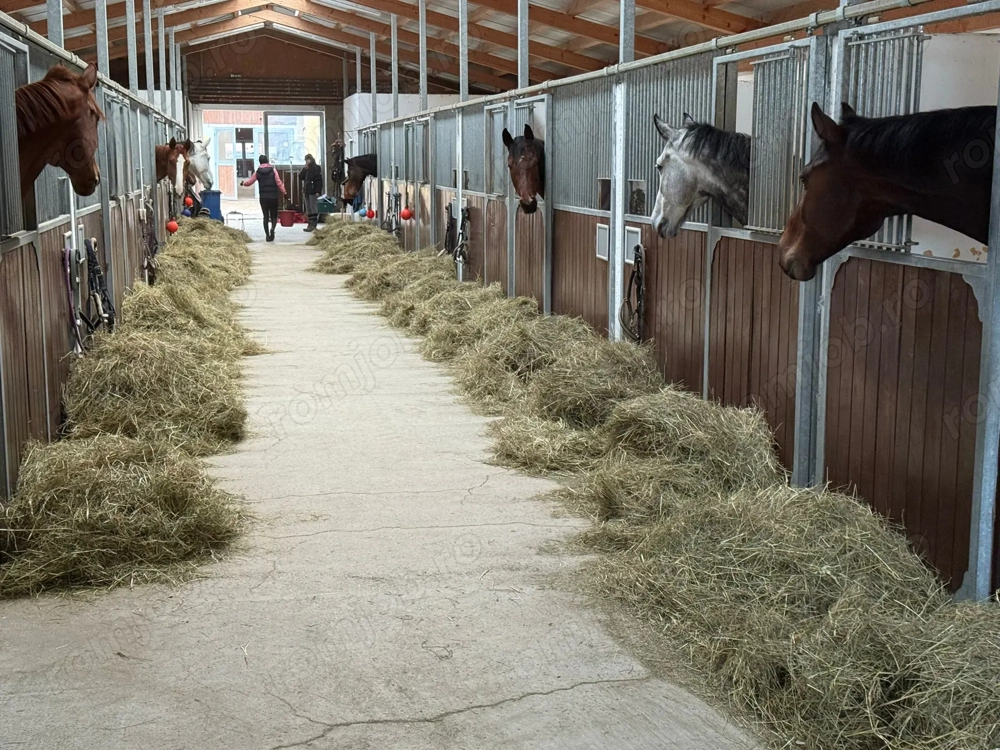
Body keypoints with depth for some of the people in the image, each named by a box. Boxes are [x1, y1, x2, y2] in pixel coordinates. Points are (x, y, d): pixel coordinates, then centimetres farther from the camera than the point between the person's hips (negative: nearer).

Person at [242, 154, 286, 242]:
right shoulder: (273, 170, -4)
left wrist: (243, 183, 32)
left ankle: (268, 235, 4)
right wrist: (283, 192, -4)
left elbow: (250, 182, 12)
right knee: (274, 216, 7)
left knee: (266, 216, 9)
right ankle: (272, 228, -22)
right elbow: (279, 183, -10)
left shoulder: (258, 172, 2)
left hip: (263, 198, 2)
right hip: (273, 197, -1)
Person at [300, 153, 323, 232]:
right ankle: (310, 224, 12)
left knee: (313, 208, -7)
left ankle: (313, 225, -8)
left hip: (313, 191, -8)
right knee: (308, 209, 8)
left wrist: (318, 191, -18)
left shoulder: (316, 168, -5)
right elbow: (300, 178, 11)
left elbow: (319, 180, -11)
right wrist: (304, 169, -2)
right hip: (306, 191, 8)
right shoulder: (306, 169, 17)